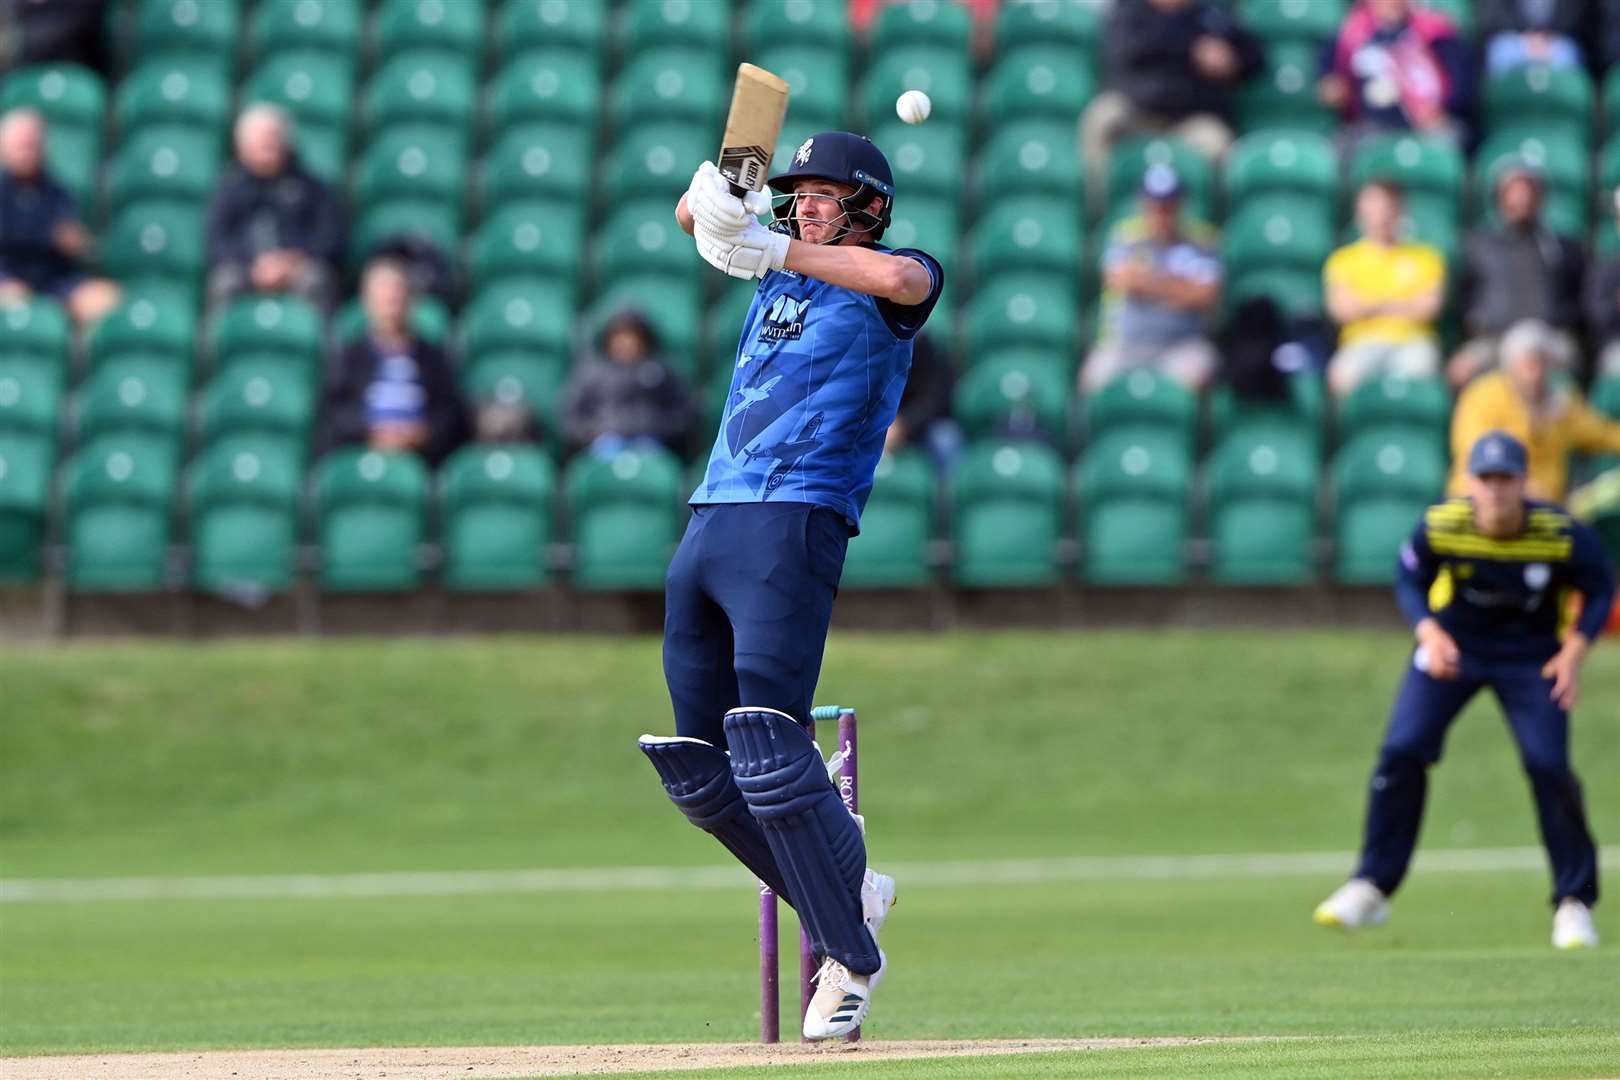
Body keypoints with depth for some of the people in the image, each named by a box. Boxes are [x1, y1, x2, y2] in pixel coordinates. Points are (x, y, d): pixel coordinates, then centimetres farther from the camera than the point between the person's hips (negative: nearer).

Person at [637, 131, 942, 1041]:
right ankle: (845, 891, 21)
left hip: (795, 522, -8)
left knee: (767, 746, -18)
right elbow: (698, 218, 21)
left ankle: (852, 955, -10)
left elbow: (906, 280, -22)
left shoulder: (887, 280, 1)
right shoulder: (786, 265, 22)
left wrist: (774, 252, -19)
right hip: (709, 523, 8)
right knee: (698, 767, 8)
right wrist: (720, 192, -4)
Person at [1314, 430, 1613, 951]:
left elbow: (1600, 590, -8)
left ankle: (1574, 903, 3)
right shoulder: (1439, 526, -22)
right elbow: (1410, 580, -3)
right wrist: (1429, 633, -21)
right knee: (1401, 752, -10)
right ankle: (1372, 887, 3)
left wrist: (1573, 654, -21)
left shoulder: (1563, 535, -25)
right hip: (1454, 645, 1)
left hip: (1530, 657, -1)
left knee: (1549, 767, -13)